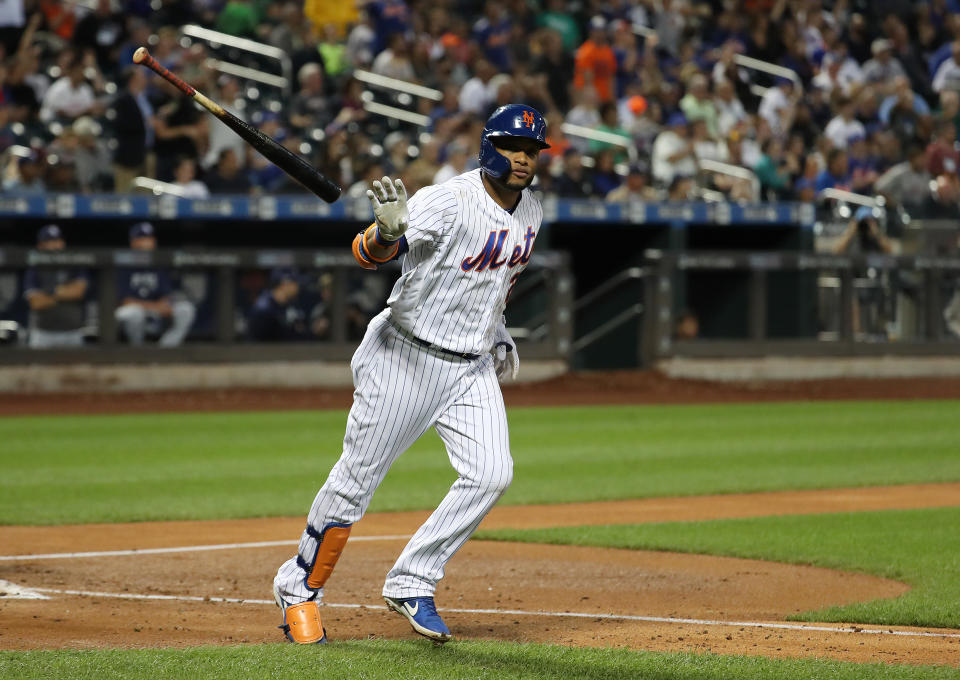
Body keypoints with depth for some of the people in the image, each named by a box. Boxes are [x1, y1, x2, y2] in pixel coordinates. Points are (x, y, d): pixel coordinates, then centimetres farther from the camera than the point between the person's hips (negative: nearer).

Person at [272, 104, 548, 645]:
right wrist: (387, 231, -54)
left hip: (472, 367, 6)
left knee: (491, 474, -10)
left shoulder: (530, 213, 3)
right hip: (406, 357, -6)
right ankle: (300, 586, 19)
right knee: (358, 477, -1)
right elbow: (367, 253, -33)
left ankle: (412, 583, 1)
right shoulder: (448, 202, -21)